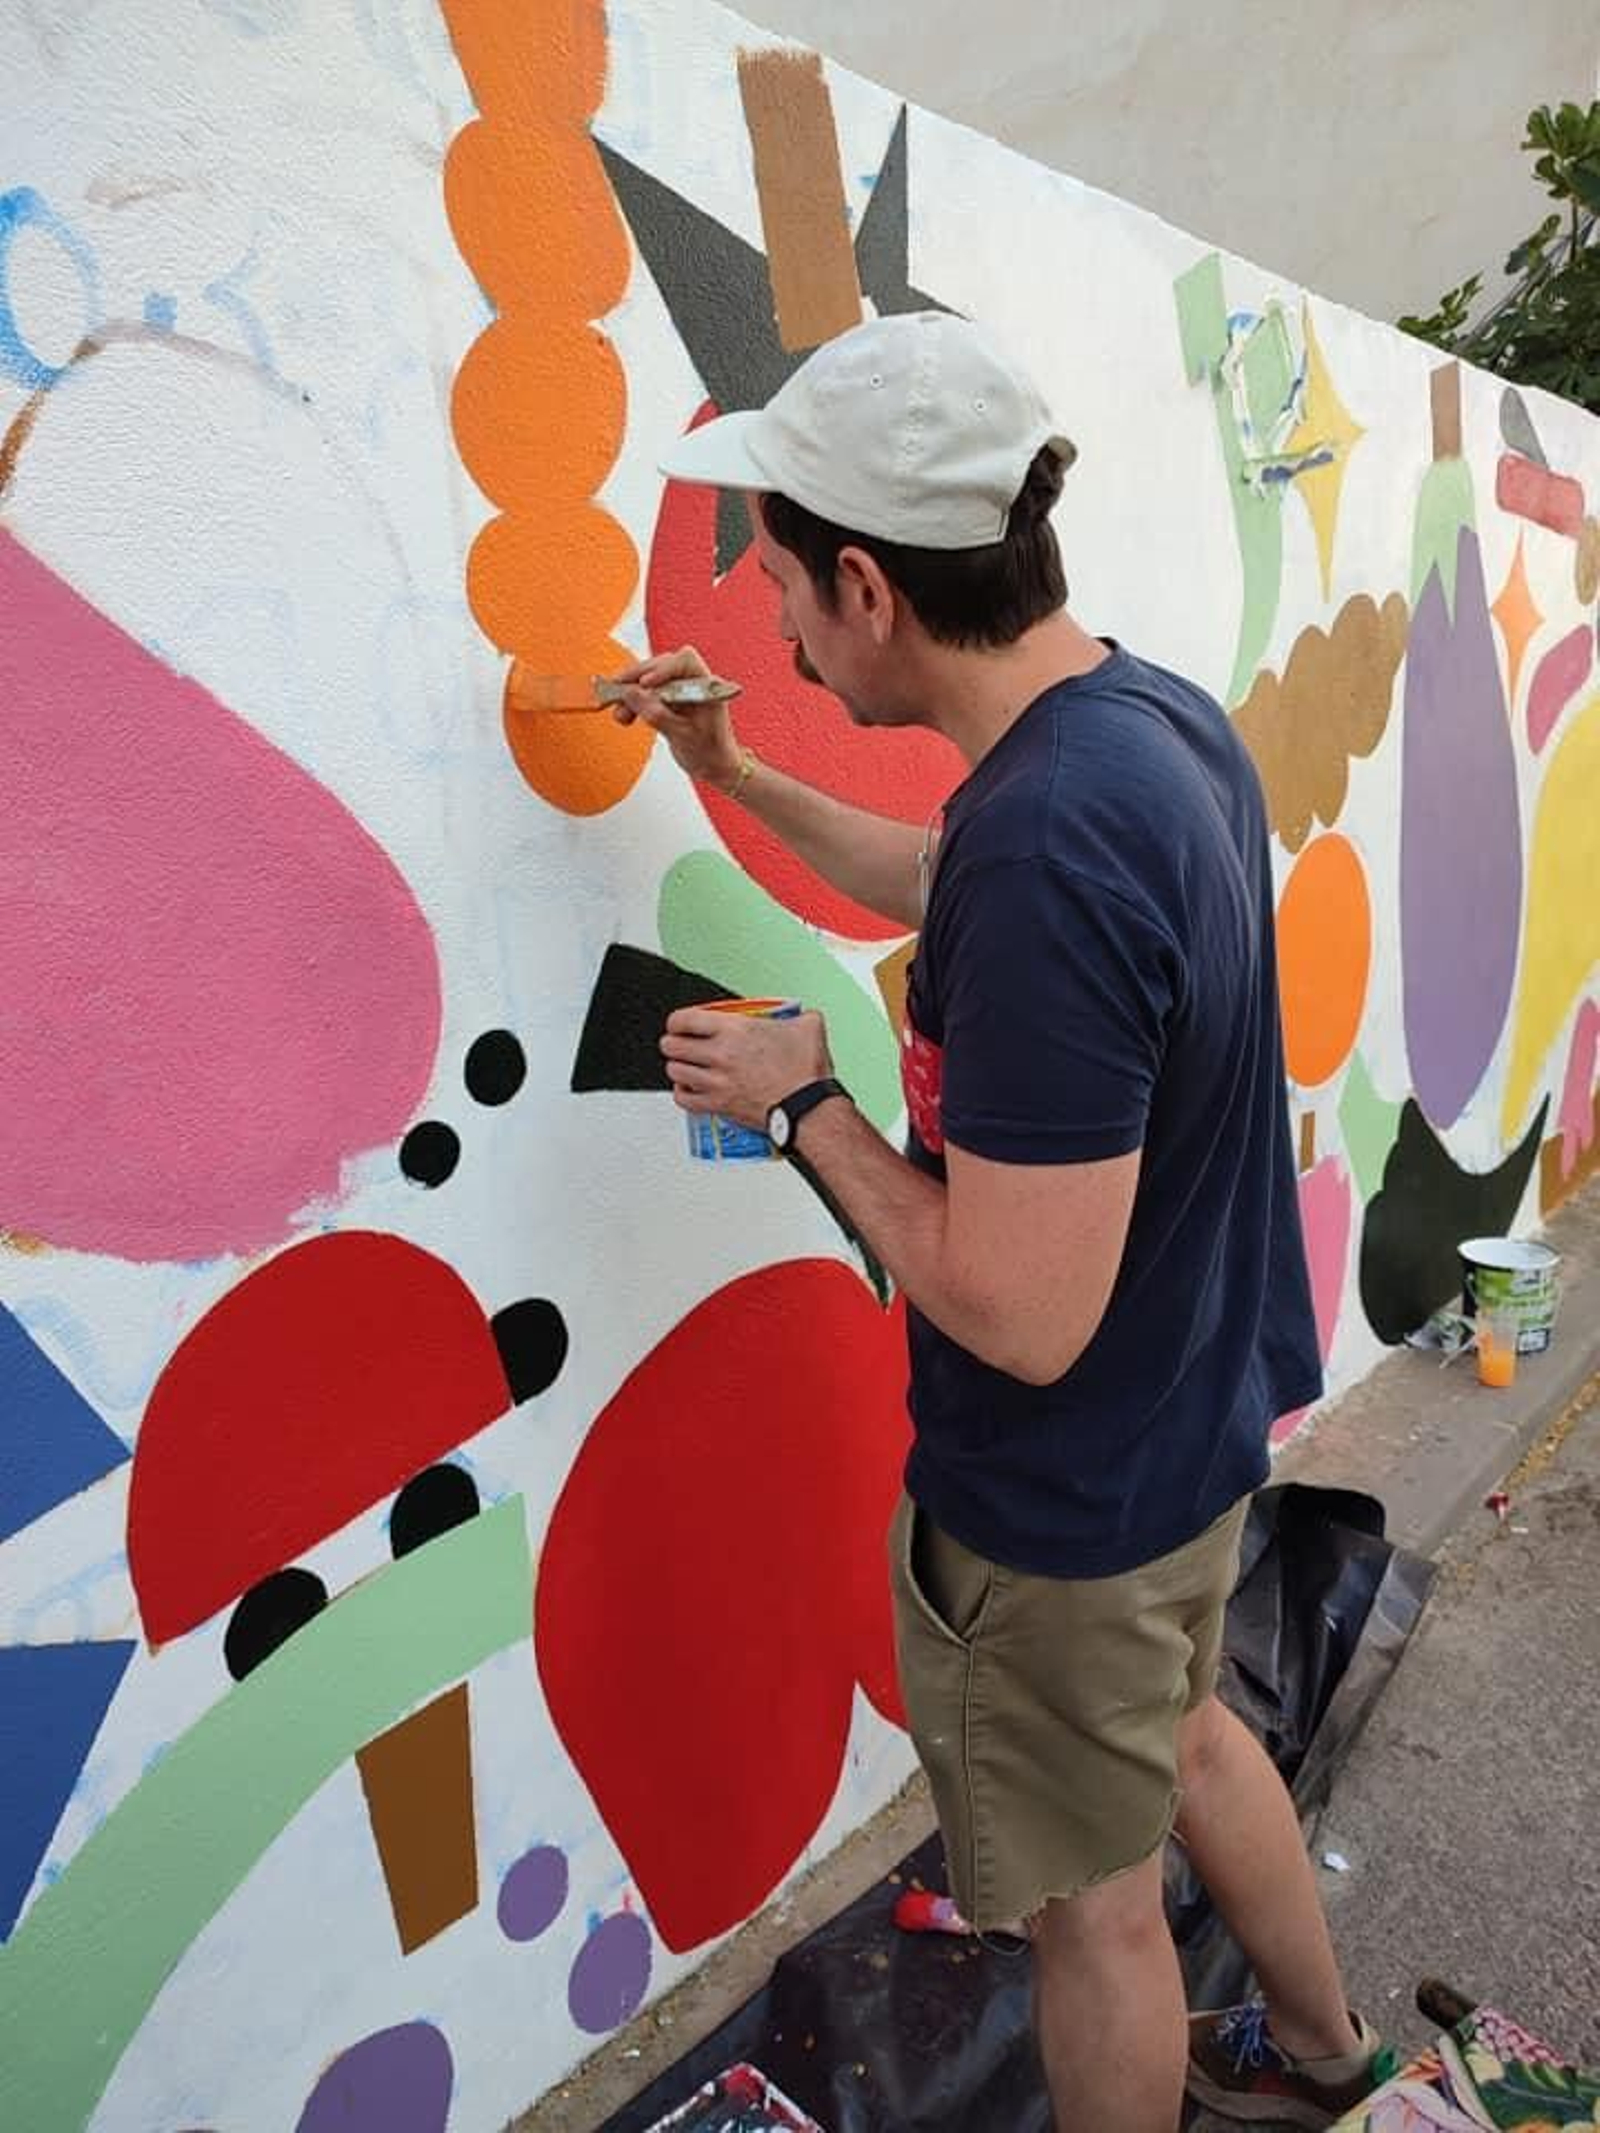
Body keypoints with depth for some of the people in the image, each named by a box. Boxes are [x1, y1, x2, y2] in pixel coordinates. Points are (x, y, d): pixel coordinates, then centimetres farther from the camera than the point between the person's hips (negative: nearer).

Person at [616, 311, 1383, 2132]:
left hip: (1067, 1500, -9)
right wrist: (736, 778, 14)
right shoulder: (1161, 713, -4)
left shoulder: (1046, 840, -34)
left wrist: (804, 1101, -19)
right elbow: (946, 884, 15)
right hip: (1202, 1418, 9)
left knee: (1091, 1900, 19)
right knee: (1180, 1735, 33)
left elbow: (1021, 1315, -31)